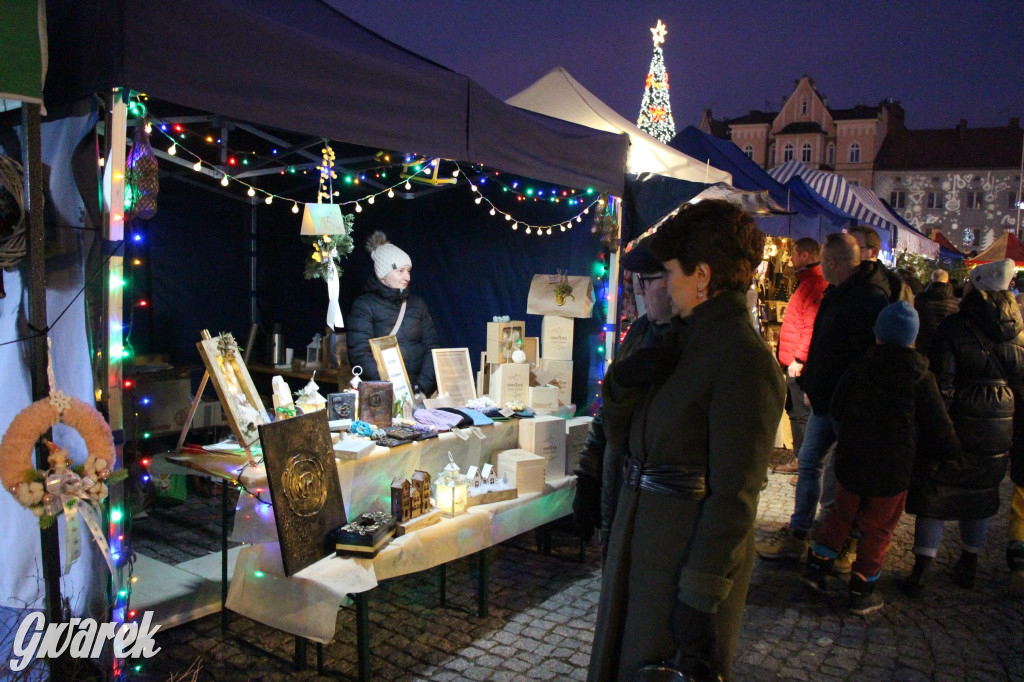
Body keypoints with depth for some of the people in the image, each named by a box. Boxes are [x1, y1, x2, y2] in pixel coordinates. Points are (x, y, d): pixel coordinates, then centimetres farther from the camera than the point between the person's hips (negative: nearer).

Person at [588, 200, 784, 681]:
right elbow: (621, 438, 11)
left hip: (692, 549, -9)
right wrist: (621, 382, -8)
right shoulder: (685, 341, 9)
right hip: (639, 540, 9)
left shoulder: (743, 359, -19)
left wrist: (700, 597, -21)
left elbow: (734, 496, -22)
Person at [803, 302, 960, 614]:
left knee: (841, 515, 22)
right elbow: (941, 431, -6)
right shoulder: (922, 379, -11)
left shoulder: (858, 368, -6)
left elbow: (836, 409, 5)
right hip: (892, 471, -2)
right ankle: (862, 592, 18)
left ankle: (818, 565, 23)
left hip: (850, 462, 2)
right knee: (878, 529, 11)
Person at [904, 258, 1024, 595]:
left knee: (934, 493, 5)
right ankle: (969, 565, 31)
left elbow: (942, 385, -14)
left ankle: (922, 568, 5)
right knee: (980, 496, 18)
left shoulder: (953, 328, -11)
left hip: (960, 425, -4)